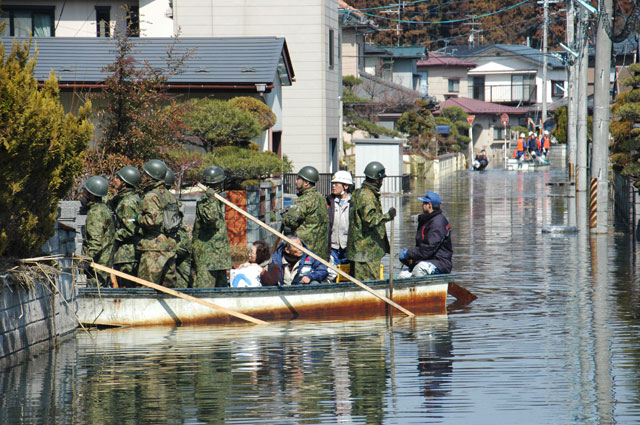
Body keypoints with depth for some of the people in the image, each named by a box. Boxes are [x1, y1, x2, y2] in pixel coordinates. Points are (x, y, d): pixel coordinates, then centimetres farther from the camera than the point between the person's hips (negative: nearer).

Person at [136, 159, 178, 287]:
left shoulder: (151, 197, -11)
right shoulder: (169, 195, 15)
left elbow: (153, 220, -22)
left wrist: (139, 218, -7)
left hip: (153, 249, -8)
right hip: (170, 245, 8)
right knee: (169, 285, 11)